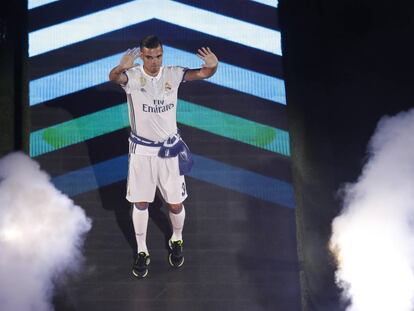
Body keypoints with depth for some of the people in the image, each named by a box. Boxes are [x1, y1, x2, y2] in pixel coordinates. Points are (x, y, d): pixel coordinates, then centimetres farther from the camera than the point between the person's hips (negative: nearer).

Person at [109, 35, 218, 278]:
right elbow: (113, 78, -37)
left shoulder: (173, 74, -7)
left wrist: (213, 65, -42)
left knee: (175, 203, 11)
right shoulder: (133, 76, -15)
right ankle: (142, 252, 25)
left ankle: (177, 241, 38)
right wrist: (121, 68, -62)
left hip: (170, 148, 1)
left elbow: (203, 73, -17)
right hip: (142, 149, -1)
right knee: (140, 203, 8)